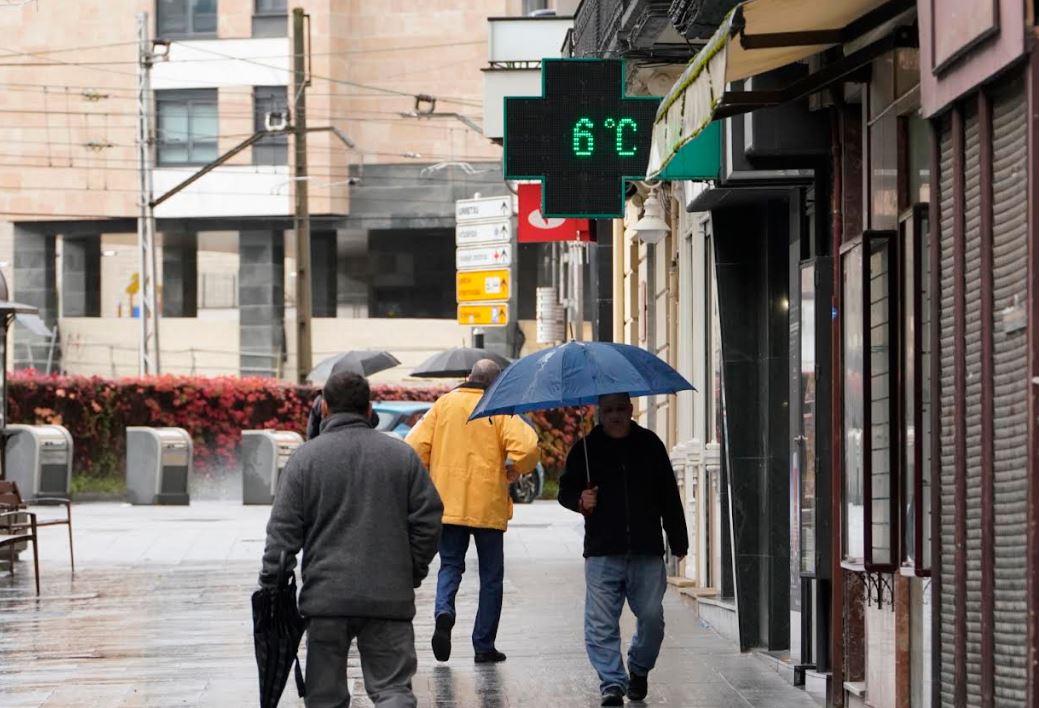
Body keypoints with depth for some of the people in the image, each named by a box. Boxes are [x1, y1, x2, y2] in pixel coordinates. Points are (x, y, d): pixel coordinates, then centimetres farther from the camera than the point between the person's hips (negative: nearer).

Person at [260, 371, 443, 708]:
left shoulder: (305, 457, 0)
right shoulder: (403, 455, 6)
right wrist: (413, 573, 18)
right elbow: (429, 520, 7)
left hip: (326, 596, -1)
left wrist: (271, 584, 4)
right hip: (390, 598, 1)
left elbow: (283, 529, -3)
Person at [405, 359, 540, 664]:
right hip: (488, 506, -2)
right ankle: (484, 645, 9)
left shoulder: (444, 404, 3)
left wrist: (427, 478, 12)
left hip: (447, 503, 2)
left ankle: (443, 611, -16)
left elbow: (414, 444, -3)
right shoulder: (500, 410, -5)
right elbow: (526, 446, -19)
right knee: (491, 575, 10)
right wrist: (516, 469, 0)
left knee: (450, 564, 14)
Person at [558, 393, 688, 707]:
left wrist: (678, 542, 9)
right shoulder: (586, 448, 5)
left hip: (647, 552, 1)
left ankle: (639, 669, 25)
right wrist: (580, 501, -11)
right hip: (602, 553, -1)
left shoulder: (650, 444, 7)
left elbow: (669, 496, 11)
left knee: (651, 616, 1)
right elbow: (566, 490, 12)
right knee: (601, 623, -7)